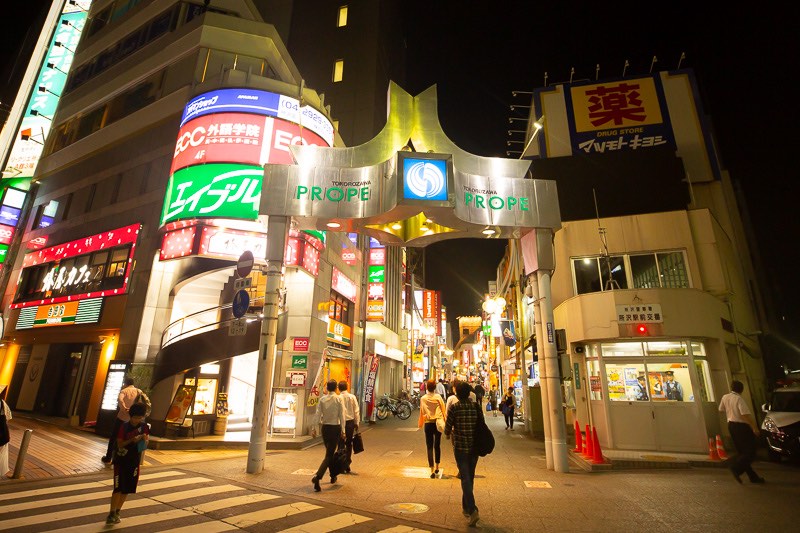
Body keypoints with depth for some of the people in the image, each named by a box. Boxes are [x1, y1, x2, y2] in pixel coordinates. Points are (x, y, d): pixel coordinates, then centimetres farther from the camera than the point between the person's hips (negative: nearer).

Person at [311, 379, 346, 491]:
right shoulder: (338, 399, -9)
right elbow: (342, 416, -10)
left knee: (330, 452, 20)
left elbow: (318, 415, -1)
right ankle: (317, 476, -19)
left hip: (325, 428, 4)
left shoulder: (322, 399, 1)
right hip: (335, 428, -4)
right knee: (329, 454, -2)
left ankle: (333, 476, 31)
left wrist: (314, 428, 2)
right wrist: (343, 431, -7)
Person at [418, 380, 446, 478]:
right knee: (437, 446, 17)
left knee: (429, 447, 4)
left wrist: (420, 424, 14)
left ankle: (432, 471, -2)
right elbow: (443, 410, -2)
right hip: (438, 423, 1)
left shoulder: (423, 399, -6)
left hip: (428, 424, -1)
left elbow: (421, 412, 1)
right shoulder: (438, 397, -7)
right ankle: (437, 467, 27)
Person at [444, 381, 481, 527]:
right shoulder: (476, 406, -3)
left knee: (465, 478, 1)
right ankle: (465, 507, 31)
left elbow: (448, 428, -8)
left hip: (460, 446, -4)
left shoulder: (454, 407, -12)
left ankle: (472, 510, -11)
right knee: (470, 477, 18)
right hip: (475, 446, 4)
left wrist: (448, 434, 15)